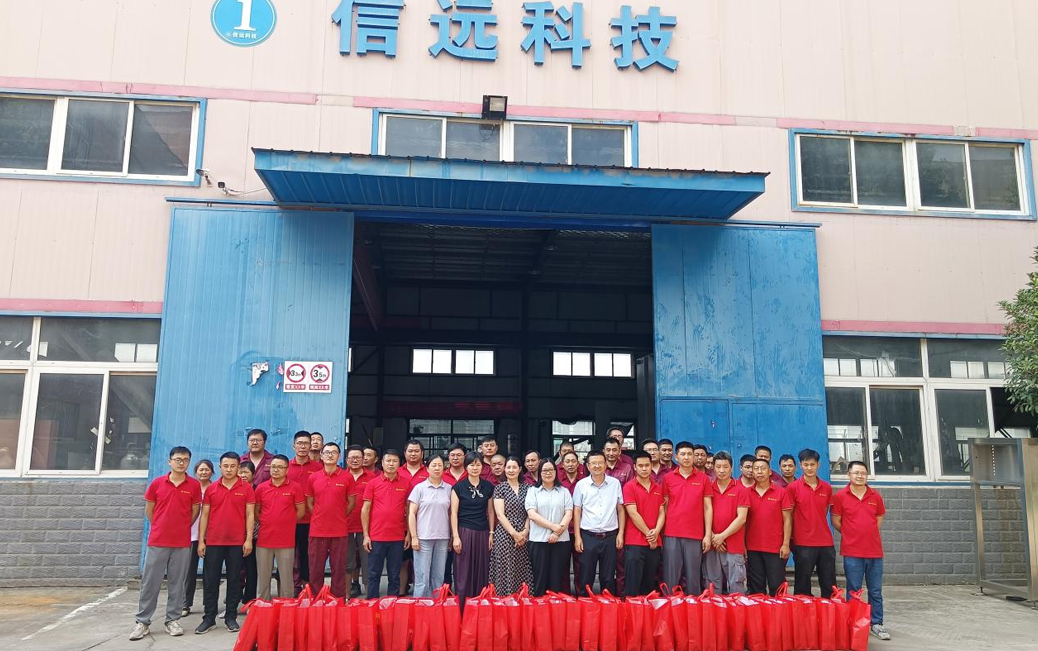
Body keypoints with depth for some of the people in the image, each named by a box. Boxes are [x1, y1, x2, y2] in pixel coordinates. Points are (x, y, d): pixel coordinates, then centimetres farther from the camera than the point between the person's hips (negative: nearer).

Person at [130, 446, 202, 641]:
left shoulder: (194, 485, -1)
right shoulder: (157, 483, 1)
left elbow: (195, 511, 7)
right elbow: (148, 510, 10)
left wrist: (181, 528, 10)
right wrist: (161, 527, 12)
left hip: (182, 543, 0)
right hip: (157, 541, 0)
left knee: (177, 583, 6)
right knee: (150, 582, 4)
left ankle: (173, 620, 16)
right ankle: (143, 622, 12)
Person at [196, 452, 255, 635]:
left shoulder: (247, 488, 0)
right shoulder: (211, 489, 5)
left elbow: (250, 514, -1)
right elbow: (204, 515, 6)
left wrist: (249, 539, -7)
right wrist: (201, 541, 1)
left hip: (237, 543, -1)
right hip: (213, 542, 1)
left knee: (234, 580, 5)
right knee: (210, 580, 4)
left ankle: (231, 617, 14)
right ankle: (209, 618, 13)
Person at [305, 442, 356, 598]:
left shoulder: (347, 477, -1)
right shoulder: (313, 478, 5)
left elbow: (352, 503, 5)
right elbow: (309, 503, 12)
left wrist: (339, 518, 4)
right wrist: (319, 519, 6)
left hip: (339, 531, -1)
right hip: (317, 531, 2)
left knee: (339, 570, 5)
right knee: (315, 570, 7)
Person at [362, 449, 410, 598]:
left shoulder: (406, 483, 2)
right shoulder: (373, 483, 0)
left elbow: (409, 510, 7)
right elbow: (365, 509, 2)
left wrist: (409, 534, 3)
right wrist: (366, 535, -3)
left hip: (398, 537, 1)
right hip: (376, 537, -1)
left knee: (394, 576, 9)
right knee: (374, 574, 6)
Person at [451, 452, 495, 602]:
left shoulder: (489, 487, 7)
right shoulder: (459, 487, -1)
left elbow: (491, 512, 11)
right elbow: (454, 513, -2)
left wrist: (491, 533, 5)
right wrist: (455, 536, -8)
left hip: (482, 533, 3)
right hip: (464, 532, -3)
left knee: (482, 573, 4)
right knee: (463, 574, -1)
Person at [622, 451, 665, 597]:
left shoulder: (658, 488, 13)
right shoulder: (629, 487, -5)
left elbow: (662, 512, 10)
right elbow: (633, 514, -11)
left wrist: (656, 532, -7)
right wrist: (648, 534, -10)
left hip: (655, 543, 5)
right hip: (635, 542, -5)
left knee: (649, 584, 11)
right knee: (633, 584, -4)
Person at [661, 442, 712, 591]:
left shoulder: (703, 478, 5)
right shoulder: (668, 478, 5)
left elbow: (708, 507, 5)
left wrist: (708, 535, 0)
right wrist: (661, 532, 3)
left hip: (695, 536, 0)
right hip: (671, 535, 0)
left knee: (693, 577, 4)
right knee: (670, 577, 3)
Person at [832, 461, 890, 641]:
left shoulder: (875, 496, 4)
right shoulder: (840, 496, -5)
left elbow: (879, 519, 18)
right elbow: (836, 521, 2)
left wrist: (867, 534, 10)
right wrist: (852, 535, 6)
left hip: (875, 550, 3)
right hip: (852, 552, -3)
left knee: (876, 591, 10)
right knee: (853, 591, 5)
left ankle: (876, 624, 20)